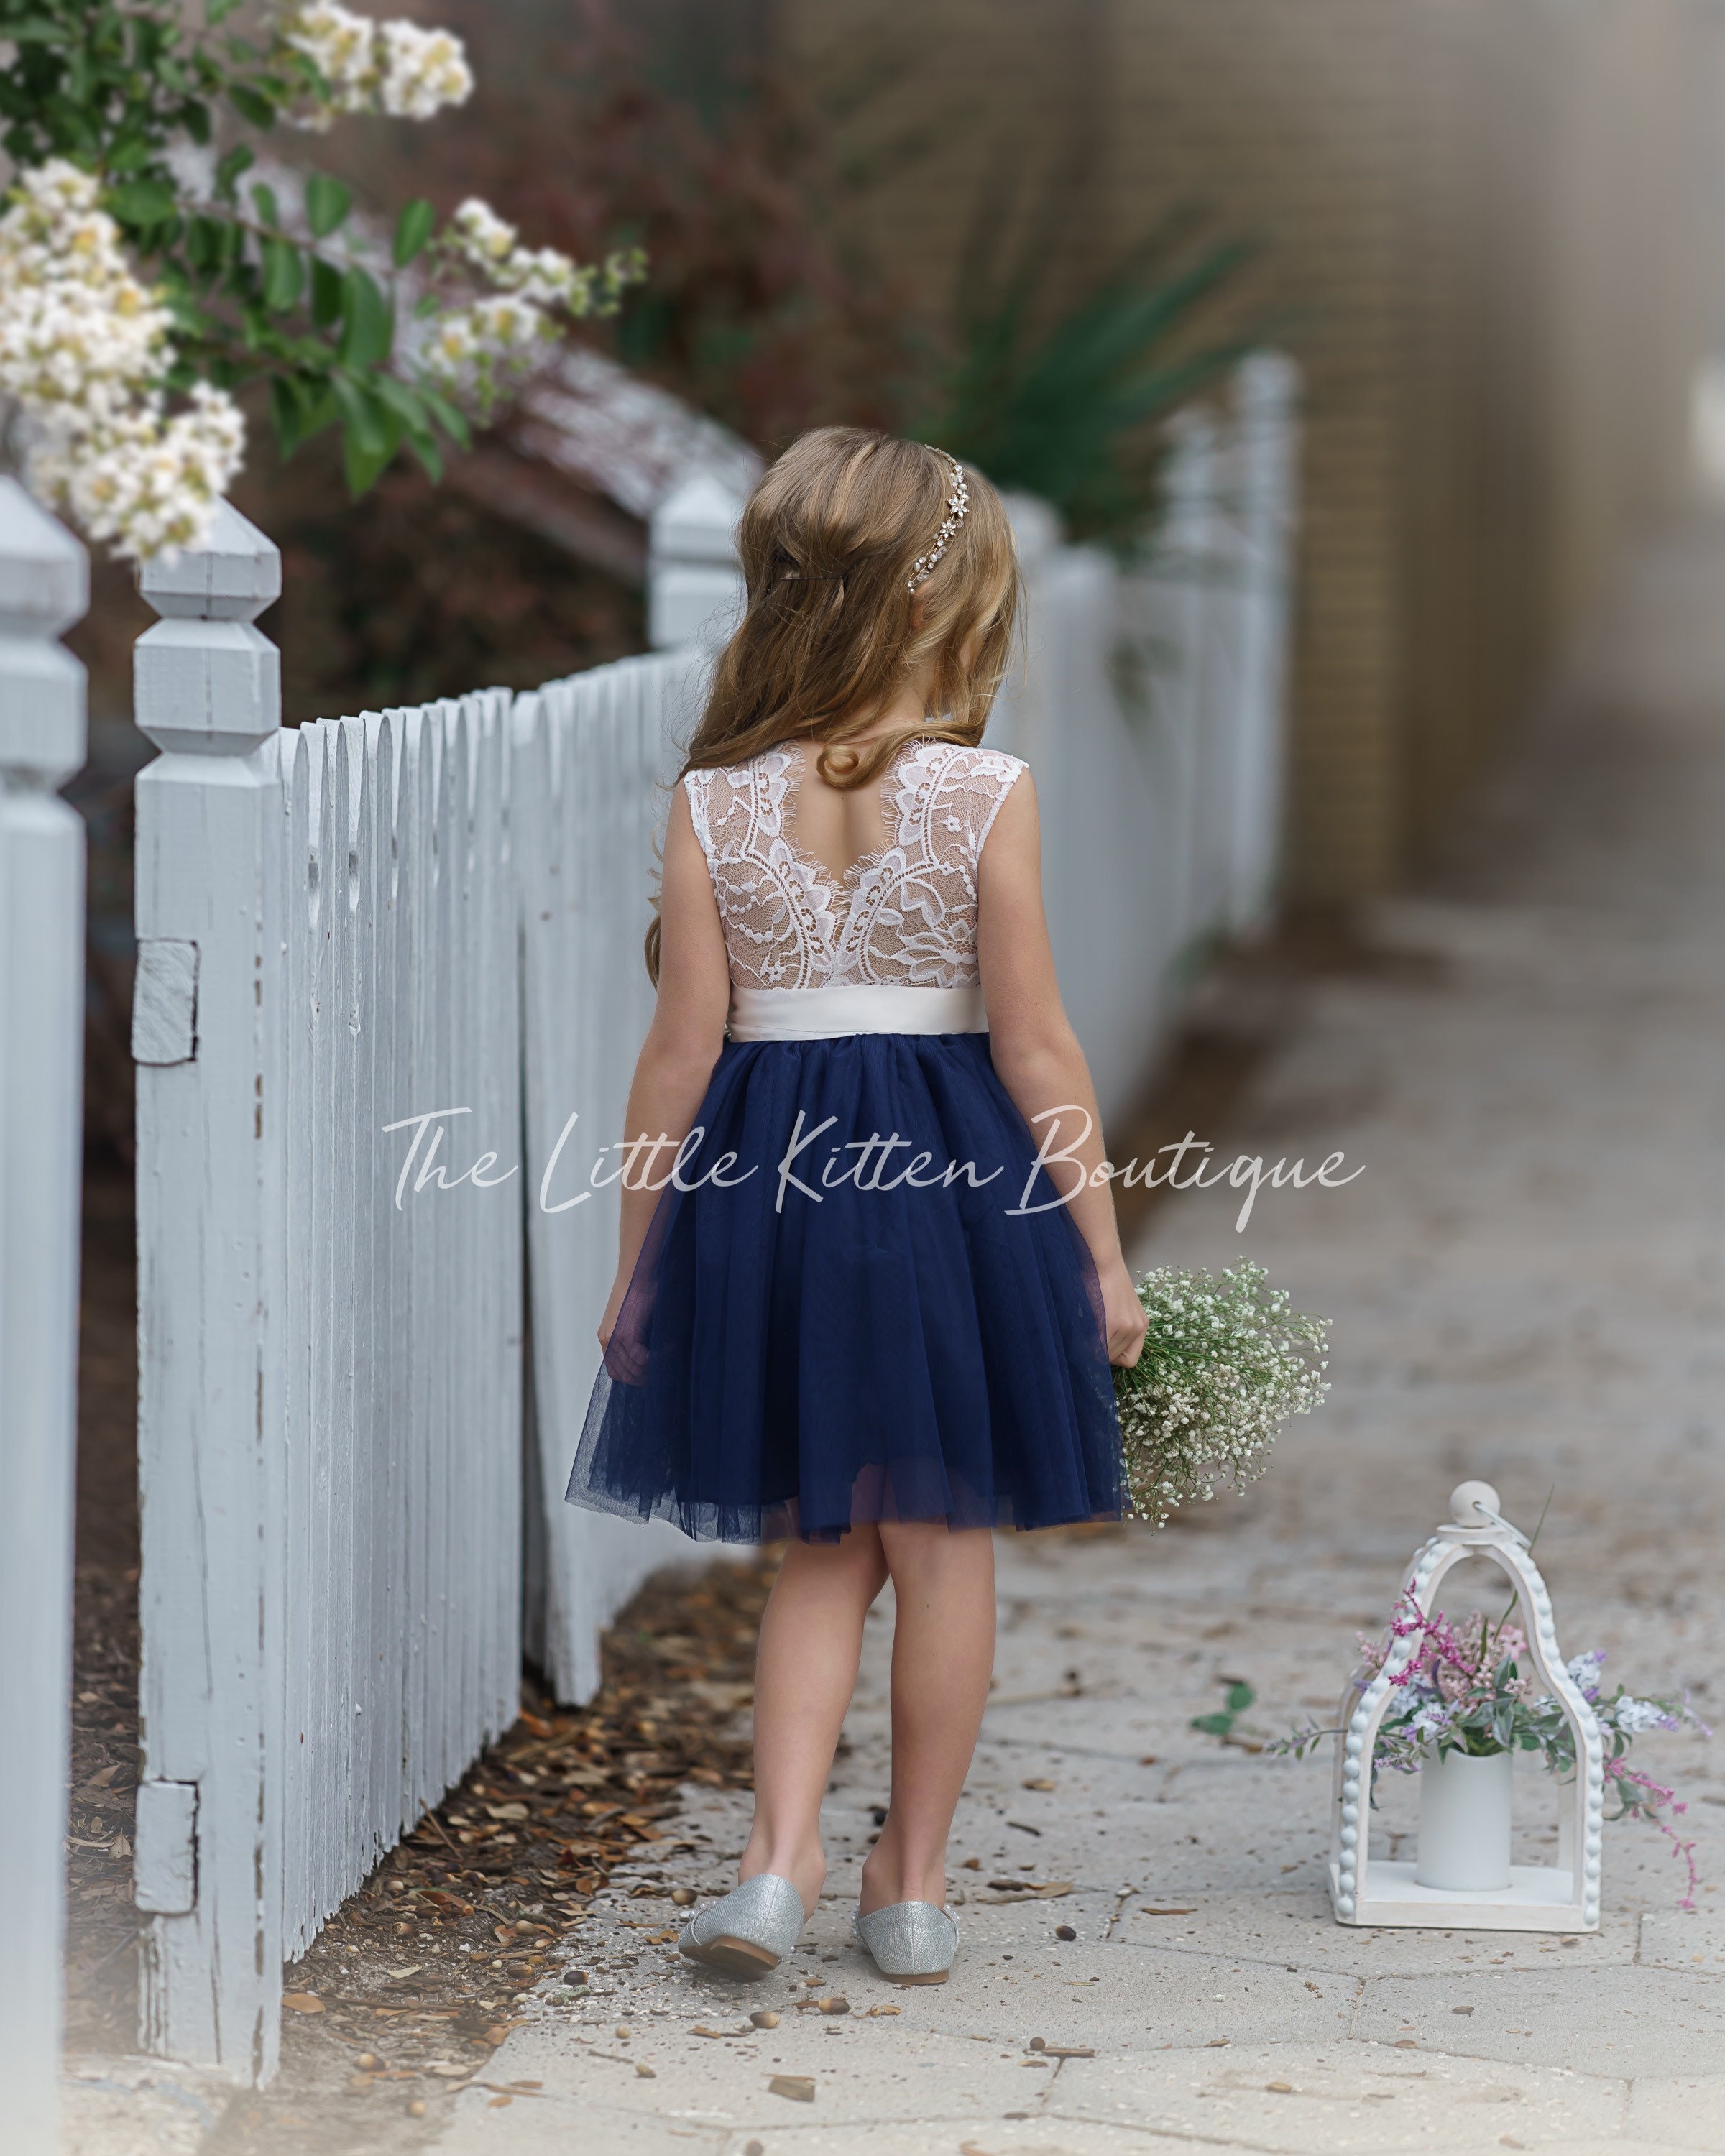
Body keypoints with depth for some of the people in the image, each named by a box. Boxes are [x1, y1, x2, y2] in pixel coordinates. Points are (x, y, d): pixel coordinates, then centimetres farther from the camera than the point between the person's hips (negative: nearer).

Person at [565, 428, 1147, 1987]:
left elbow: (685, 1050, -3)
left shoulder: (714, 804, -4)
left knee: (825, 1549, 16)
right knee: (943, 1548, 12)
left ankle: (781, 1860, 3)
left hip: (765, 1177, 2)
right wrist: (1102, 1252, 1)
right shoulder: (984, 793, -10)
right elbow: (1035, 1049, -8)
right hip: (951, 1178, -2)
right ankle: (915, 1884, 21)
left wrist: (636, 1261, 6)